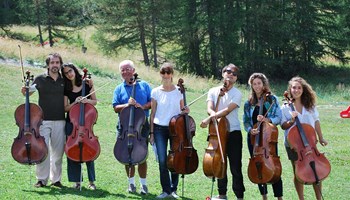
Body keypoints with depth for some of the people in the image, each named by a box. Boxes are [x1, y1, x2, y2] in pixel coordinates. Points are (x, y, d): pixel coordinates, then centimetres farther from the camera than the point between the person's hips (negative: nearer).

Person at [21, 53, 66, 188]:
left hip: (60, 121, 2)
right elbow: (28, 93, 14)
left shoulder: (64, 81, 8)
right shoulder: (40, 79, 4)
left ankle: (56, 179, 14)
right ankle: (42, 179, 2)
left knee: (58, 151, 4)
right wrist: (24, 90, -9)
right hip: (43, 120, -2)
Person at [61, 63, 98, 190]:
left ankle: (91, 181, 5)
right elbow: (65, 108, 3)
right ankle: (77, 181, 8)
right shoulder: (66, 89, 3)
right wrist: (75, 102, -14)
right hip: (71, 122, 1)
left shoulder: (86, 84, 1)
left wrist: (87, 100, -13)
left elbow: (95, 101, 7)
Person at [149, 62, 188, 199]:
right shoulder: (156, 92, 1)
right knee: (162, 160, -5)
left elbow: (182, 109, 12)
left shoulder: (179, 91, 1)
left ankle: (173, 189, 16)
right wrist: (151, 133, 4)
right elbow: (153, 113, 5)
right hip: (160, 129, 0)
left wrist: (185, 111, -12)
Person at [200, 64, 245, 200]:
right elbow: (209, 109, -8)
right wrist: (213, 114, -32)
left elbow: (227, 110, -18)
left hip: (233, 133, -4)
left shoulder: (237, 94, -4)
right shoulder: (213, 91, 7)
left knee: (235, 167, -5)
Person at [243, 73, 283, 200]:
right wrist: (250, 130, -14)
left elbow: (278, 118, -4)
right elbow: (246, 121, 6)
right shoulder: (249, 103, 7)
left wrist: (267, 120, -22)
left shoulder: (272, 99, 1)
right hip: (254, 137, 3)